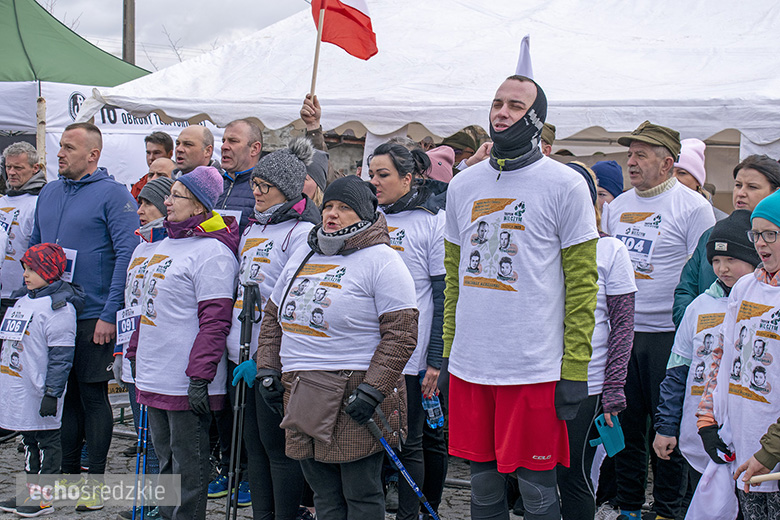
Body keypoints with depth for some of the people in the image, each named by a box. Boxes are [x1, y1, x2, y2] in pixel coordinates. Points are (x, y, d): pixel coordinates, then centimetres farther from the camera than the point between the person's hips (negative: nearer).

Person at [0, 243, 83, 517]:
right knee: (29, 440, 16)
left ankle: (44, 497, 7)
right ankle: (32, 490, 25)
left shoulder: (59, 307, -16)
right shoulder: (22, 299, 12)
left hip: (39, 392, -9)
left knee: (47, 440, 1)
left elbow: (61, 356, -18)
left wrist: (52, 393, -21)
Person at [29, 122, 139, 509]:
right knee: (62, 393, 12)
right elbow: (34, 248, 20)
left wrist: (109, 314, -17)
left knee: (92, 396, 0)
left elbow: (127, 255, -13)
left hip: (93, 316, -6)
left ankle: (95, 482, 7)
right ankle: (68, 473, 22)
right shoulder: (48, 193, 12)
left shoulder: (113, 194, -8)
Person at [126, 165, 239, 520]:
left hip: (186, 383, -9)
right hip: (153, 378, 9)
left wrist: (200, 375, -22)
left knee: (188, 464, 0)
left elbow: (215, 320, -19)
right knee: (165, 458, 17)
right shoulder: (166, 245, 16)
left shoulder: (211, 251, -14)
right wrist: (135, 352, 21)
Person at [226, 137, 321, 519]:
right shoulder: (252, 229, 17)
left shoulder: (300, 232, -9)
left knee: (277, 446, -3)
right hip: (241, 357, 8)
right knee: (253, 444, 12)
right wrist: (237, 351, 18)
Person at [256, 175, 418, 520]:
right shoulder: (303, 256, 17)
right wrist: (267, 369, 12)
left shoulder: (381, 260, -6)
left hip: (353, 397, -7)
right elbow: (273, 316, 23)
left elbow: (401, 332, -12)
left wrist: (372, 390, -18)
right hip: (301, 396, 7)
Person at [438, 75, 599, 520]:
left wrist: (575, 371, -10)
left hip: (534, 369, -4)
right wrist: (448, 351, 12)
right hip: (469, 366, 5)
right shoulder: (463, 186, 12)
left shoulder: (566, 185, -3)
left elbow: (582, 283, -5)